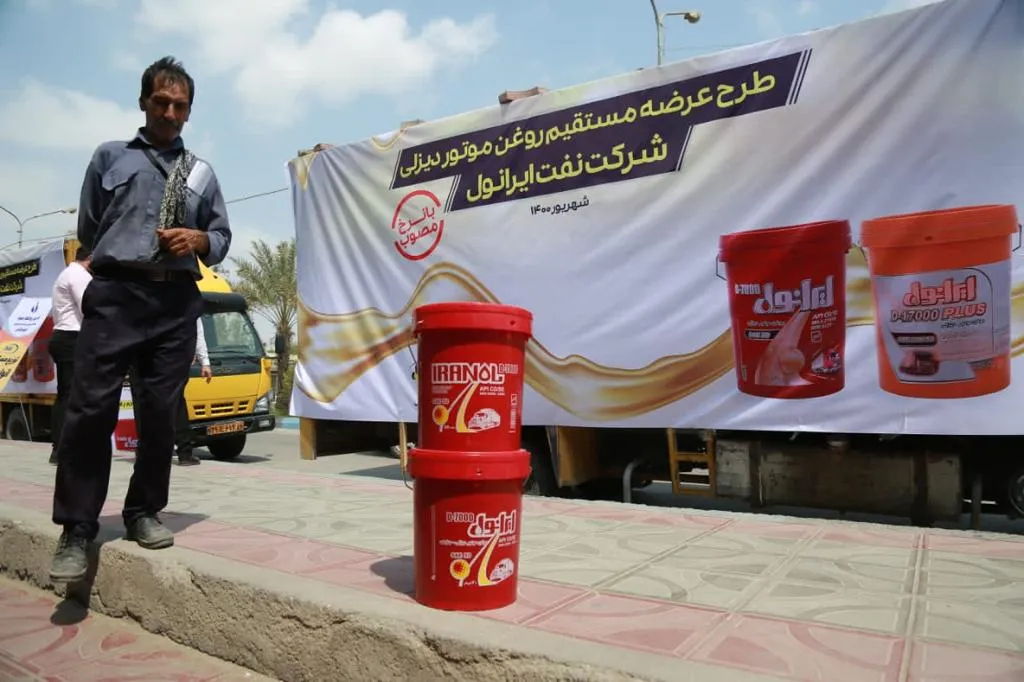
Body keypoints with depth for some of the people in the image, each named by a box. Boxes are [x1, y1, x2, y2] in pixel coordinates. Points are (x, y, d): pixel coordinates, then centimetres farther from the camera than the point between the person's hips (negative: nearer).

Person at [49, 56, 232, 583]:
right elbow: (87, 229, 15)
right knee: (90, 410, -7)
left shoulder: (202, 173, 19)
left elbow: (222, 238, 17)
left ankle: (144, 513, 17)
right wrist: (119, 261, 12)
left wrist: (199, 240, -2)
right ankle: (76, 530, 1)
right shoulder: (110, 156, 14)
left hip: (177, 303, 2)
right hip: (115, 295, -2)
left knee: (160, 413, 4)